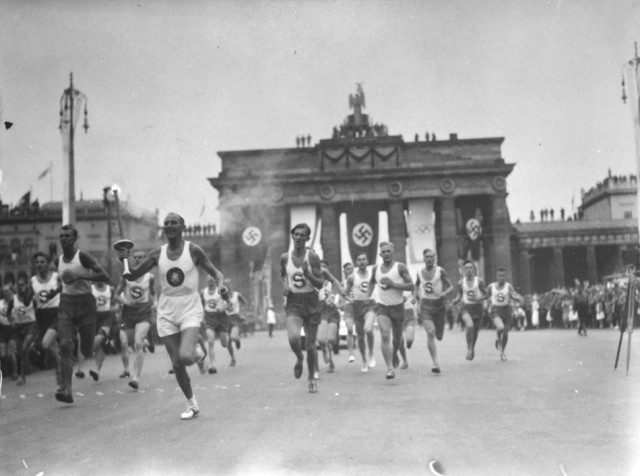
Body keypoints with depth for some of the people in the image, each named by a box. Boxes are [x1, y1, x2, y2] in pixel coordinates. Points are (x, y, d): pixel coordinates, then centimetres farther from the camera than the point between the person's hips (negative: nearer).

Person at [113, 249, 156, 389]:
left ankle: (136, 378, -18)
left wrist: (153, 302, -1)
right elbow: (116, 295, 4)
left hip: (144, 311, -2)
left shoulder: (150, 277, 0)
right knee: (125, 344, 8)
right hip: (128, 311, 2)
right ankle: (126, 369, 38)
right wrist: (126, 301, -14)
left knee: (138, 344, -17)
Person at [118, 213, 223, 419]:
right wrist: (125, 262, -15)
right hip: (167, 312, 3)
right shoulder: (157, 254, 1)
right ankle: (192, 404, 24)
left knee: (186, 356, -24)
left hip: (190, 310, -3)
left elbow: (214, 272, 0)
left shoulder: (193, 250, -6)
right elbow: (133, 276, 5)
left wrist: (221, 284, -21)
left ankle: (199, 352, 13)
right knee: (177, 364, 5)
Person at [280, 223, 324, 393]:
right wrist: (285, 287, 1)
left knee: (310, 345, 6)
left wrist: (307, 273, -24)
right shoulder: (285, 258, 0)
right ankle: (299, 358, 11)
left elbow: (320, 284, -8)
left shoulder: (312, 256, -8)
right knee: (293, 338, -24)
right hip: (293, 303, 1)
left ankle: (312, 378, 29)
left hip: (311, 302, -1)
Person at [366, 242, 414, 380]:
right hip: (382, 307, 1)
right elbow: (372, 282, 25)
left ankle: (395, 355, 46)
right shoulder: (376, 269, 4)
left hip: (398, 307, -1)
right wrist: (368, 296, 11)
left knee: (397, 338, 12)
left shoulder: (400, 267, -7)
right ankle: (390, 368, -20)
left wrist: (393, 284, -21)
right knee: (384, 336, -18)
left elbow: (411, 286, -12)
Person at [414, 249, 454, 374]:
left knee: (439, 336, 8)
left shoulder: (440, 271, -3)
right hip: (426, 305, 0)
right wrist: (418, 303, 8)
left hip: (439, 304, 0)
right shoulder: (420, 273, 4)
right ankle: (436, 363, -20)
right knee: (430, 333, -19)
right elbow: (416, 289, 18)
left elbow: (451, 286, -4)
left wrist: (445, 293, -25)